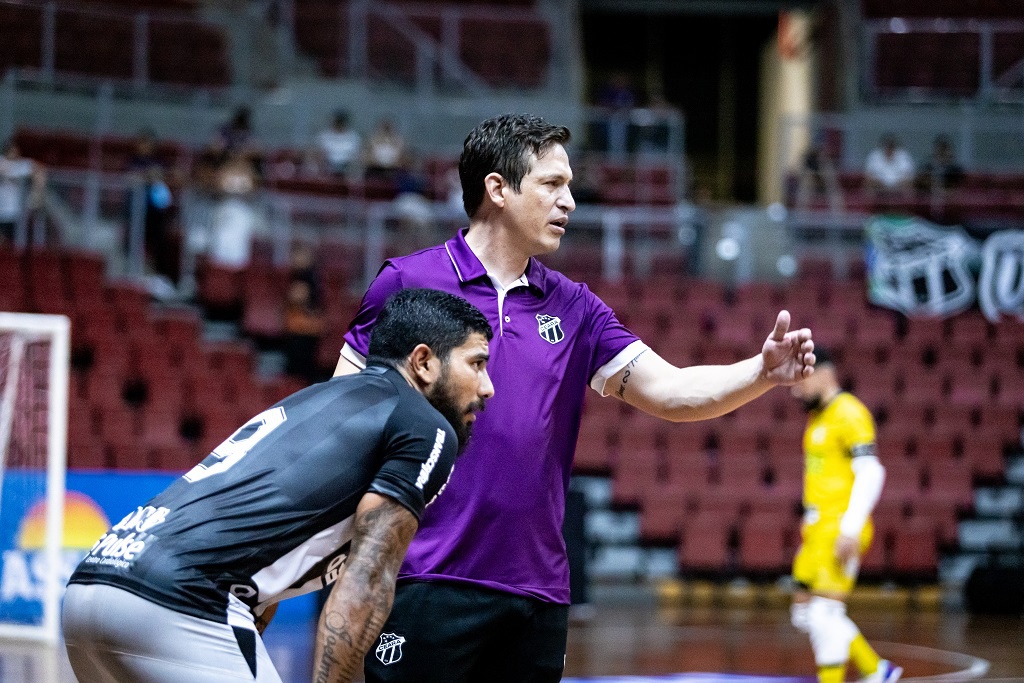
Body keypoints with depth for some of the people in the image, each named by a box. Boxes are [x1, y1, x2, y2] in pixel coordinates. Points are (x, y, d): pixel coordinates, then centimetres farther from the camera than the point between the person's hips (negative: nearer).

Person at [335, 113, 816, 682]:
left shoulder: (574, 309, 12)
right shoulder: (408, 282, 0)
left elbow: (672, 391, 7)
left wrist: (764, 372, -11)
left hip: (536, 588, 5)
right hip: (425, 583, -5)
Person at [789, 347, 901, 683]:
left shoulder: (848, 413, -11)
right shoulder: (817, 417, 18)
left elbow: (870, 473, -19)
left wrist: (850, 530, -24)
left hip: (840, 532, -10)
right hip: (817, 530, 10)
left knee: (825, 613, -13)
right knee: (805, 613, 11)